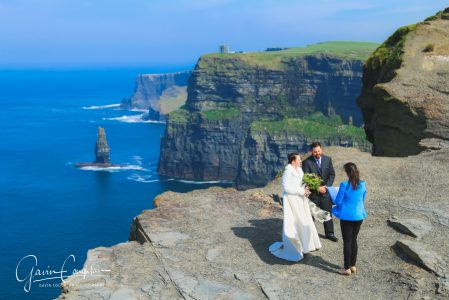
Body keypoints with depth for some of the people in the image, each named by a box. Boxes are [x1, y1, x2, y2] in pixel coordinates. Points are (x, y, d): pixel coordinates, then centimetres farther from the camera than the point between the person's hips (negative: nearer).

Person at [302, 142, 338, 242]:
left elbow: (332, 174, 2)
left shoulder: (328, 159, -1)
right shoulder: (307, 162, -14)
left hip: (326, 192, 4)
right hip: (313, 193, -4)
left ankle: (329, 233, 28)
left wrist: (326, 186, -11)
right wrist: (317, 188, -20)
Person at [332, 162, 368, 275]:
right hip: (359, 216, 5)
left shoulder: (344, 185, -18)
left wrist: (333, 200, 11)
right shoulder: (362, 184, -3)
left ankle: (347, 268, 11)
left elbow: (338, 201, -11)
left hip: (347, 217, -5)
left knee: (347, 242, 4)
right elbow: (362, 200, 10)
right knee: (354, 240, 17)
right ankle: (353, 266, 26)